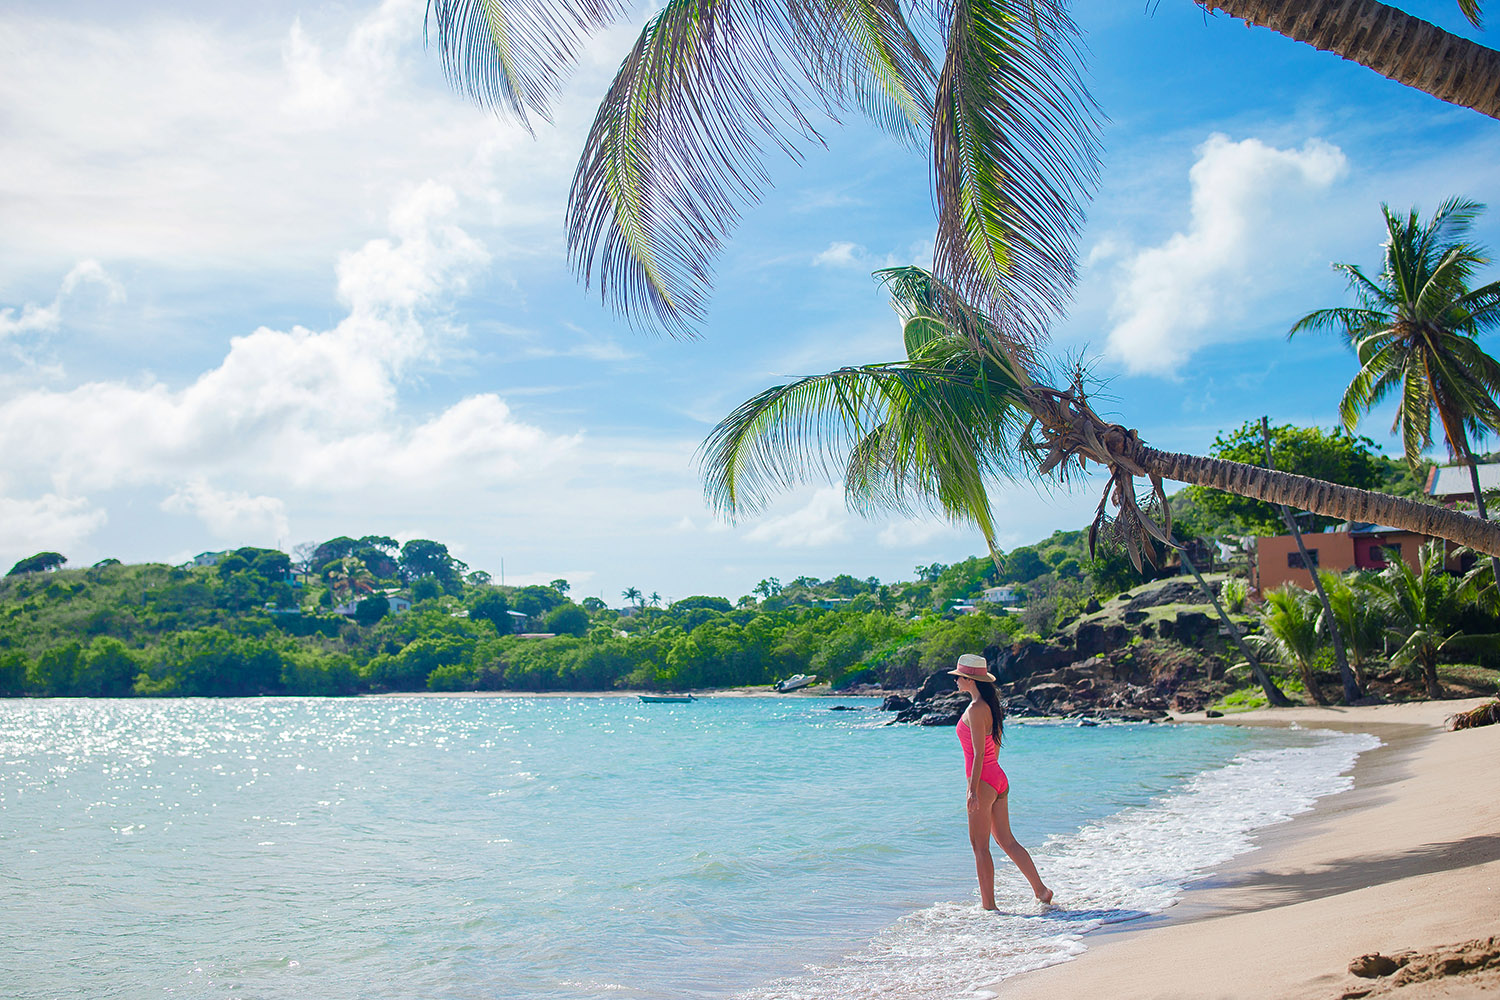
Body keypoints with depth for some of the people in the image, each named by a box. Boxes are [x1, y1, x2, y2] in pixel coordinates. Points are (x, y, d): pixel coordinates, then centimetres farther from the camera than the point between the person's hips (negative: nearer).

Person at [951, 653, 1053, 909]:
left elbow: (979, 753, -19)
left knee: (980, 845, -1)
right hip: (999, 779, 9)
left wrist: (973, 789, -19)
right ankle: (1041, 890, 15)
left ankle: (989, 906, 4)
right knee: (1006, 840, 15)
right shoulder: (990, 705, 12)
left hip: (983, 781, -9)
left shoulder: (975, 710, -16)